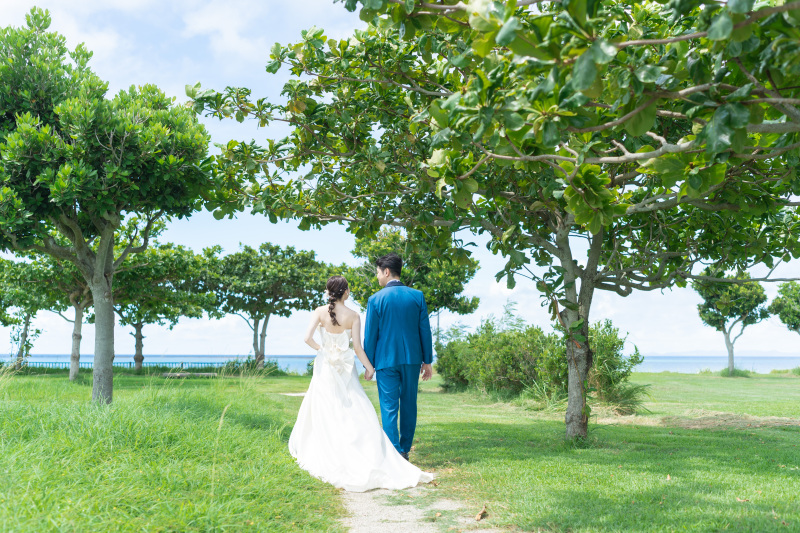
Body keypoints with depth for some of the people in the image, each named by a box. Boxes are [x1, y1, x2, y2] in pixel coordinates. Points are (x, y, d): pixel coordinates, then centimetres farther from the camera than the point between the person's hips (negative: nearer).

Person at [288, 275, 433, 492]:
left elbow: (308, 338, -13)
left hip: (325, 368, 1)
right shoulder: (353, 316, -5)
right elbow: (357, 347, -8)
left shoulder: (320, 312, -4)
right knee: (357, 414, 3)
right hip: (345, 368, -1)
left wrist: (320, 348, 6)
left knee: (323, 412, 12)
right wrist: (369, 367, 3)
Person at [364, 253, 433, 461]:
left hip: (386, 359, -3)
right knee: (409, 406, 13)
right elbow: (425, 330, 3)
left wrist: (369, 364, 6)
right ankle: (405, 450, 21)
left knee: (389, 407, 1)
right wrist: (427, 361, 9)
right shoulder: (417, 296, 1)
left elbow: (370, 335, -3)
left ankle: (395, 453, -6)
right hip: (412, 358, 3)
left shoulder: (376, 299, -6)